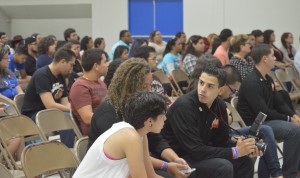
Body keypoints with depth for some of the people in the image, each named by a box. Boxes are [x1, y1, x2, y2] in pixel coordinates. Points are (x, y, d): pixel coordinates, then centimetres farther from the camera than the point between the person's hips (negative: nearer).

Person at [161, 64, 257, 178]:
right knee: (224, 167, -26)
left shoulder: (220, 105, -1)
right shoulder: (184, 106, -25)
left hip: (202, 153, 8)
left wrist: (238, 147, -13)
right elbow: (196, 150, -28)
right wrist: (234, 152, -23)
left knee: (244, 162, 0)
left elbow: (222, 140, 9)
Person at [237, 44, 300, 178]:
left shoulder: (267, 79, 12)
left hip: (268, 120, 10)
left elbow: (278, 103, 16)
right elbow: (263, 112, -24)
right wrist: (288, 119, -15)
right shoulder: (252, 82, -20)